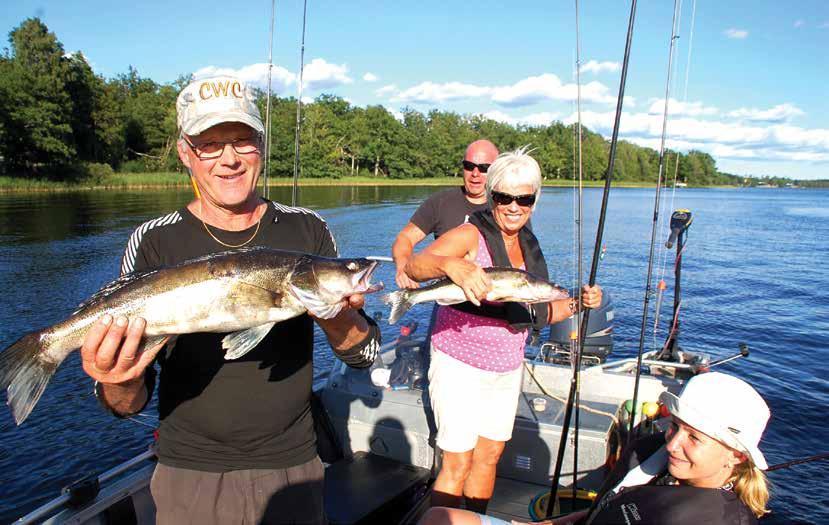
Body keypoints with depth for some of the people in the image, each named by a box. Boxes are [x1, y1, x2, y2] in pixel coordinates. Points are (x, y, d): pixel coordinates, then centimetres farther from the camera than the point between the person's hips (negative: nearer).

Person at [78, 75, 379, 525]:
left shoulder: (307, 230, -5)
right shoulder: (154, 243, -9)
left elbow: (365, 354, -3)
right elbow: (130, 403, -6)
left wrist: (334, 319, -23)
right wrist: (120, 384, -29)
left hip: (294, 468, 2)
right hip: (192, 475, -1)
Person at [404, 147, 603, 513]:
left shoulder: (530, 246, 7)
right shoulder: (471, 235, -15)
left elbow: (537, 313, 14)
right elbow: (414, 266, -32)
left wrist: (577, 304, -4)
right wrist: (452, 265, -53)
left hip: (508, 369, 7)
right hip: (460, 365, -6)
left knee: (490, 455, 16)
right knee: (458, 463, -1)